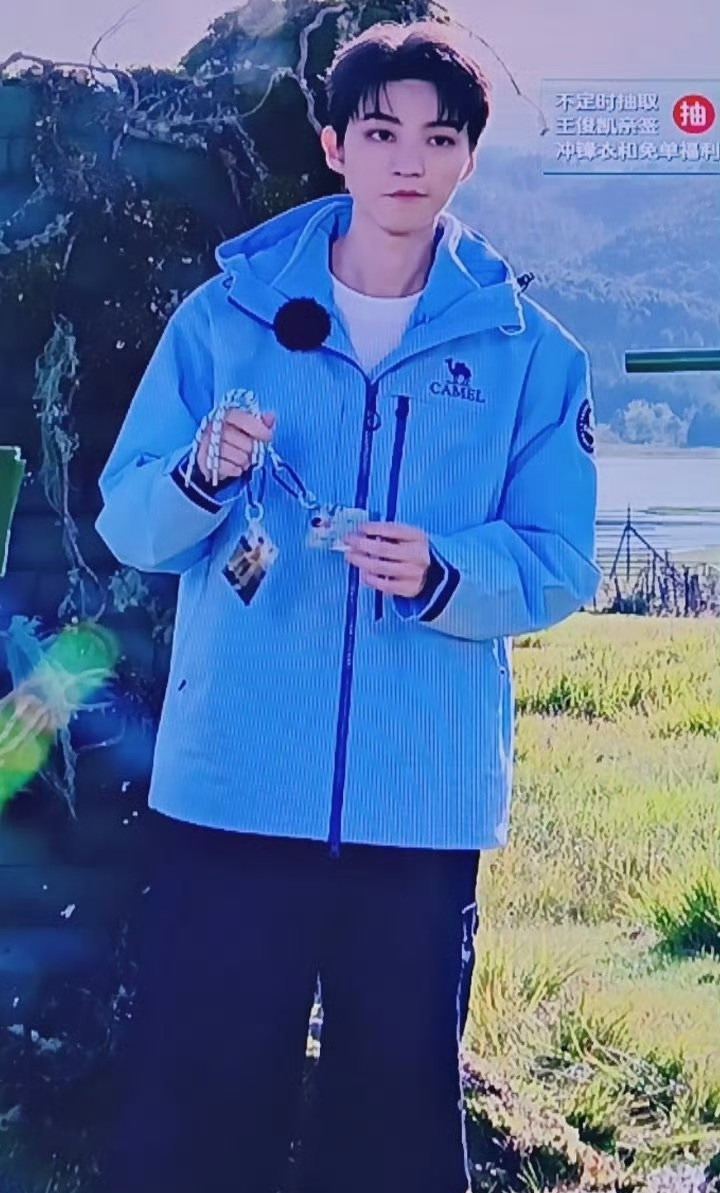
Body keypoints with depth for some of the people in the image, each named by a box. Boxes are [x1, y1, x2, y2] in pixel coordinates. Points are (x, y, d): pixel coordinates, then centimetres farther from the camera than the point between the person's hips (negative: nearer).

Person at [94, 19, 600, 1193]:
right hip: (232, 783, 0)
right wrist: (202, 473, -17)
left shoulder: (527, 350, 4)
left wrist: (439, 574, -18)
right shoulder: (226, 315, 4)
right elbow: (126, 522, 4)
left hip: (428, 797, 1)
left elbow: (560, 566, 1)